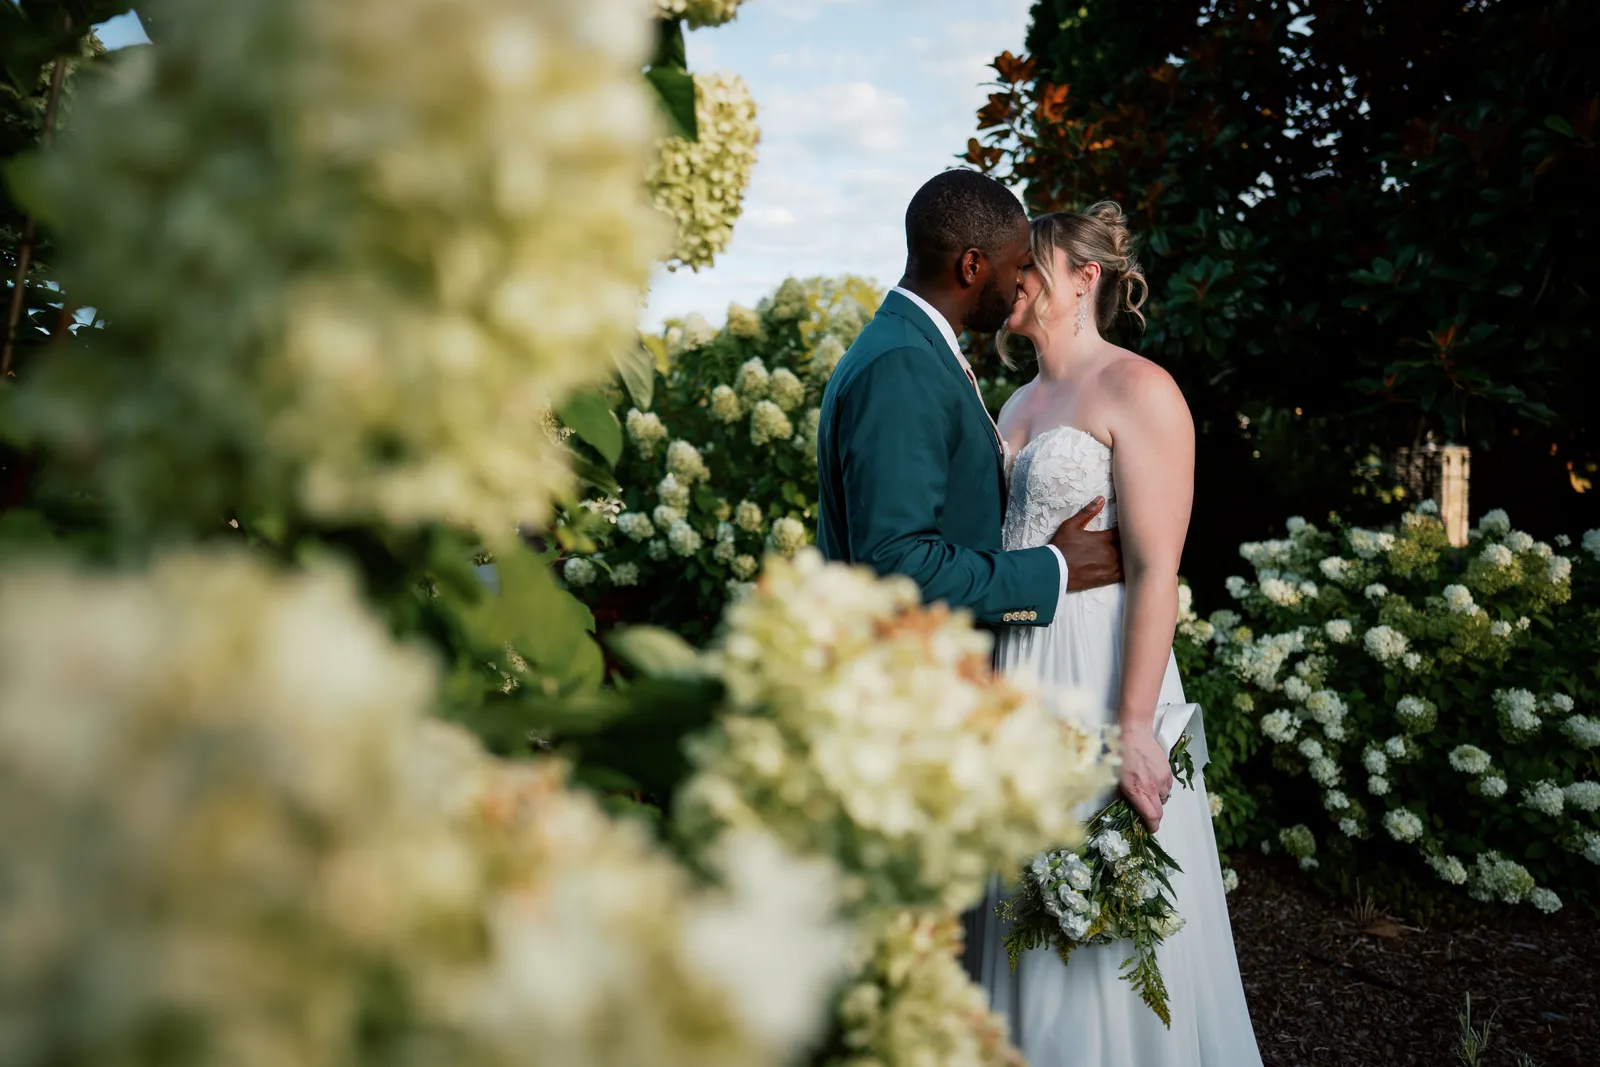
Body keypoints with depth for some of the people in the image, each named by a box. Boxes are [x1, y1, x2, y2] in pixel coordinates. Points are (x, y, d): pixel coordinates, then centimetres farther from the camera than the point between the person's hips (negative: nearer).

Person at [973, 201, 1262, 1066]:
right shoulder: (1019, 404, 14)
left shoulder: (1136, 390, -9)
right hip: (1011, 673, 7)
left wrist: (1134, 726, -22)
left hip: (1097, 671, -7)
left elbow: (1156, 572, -17)